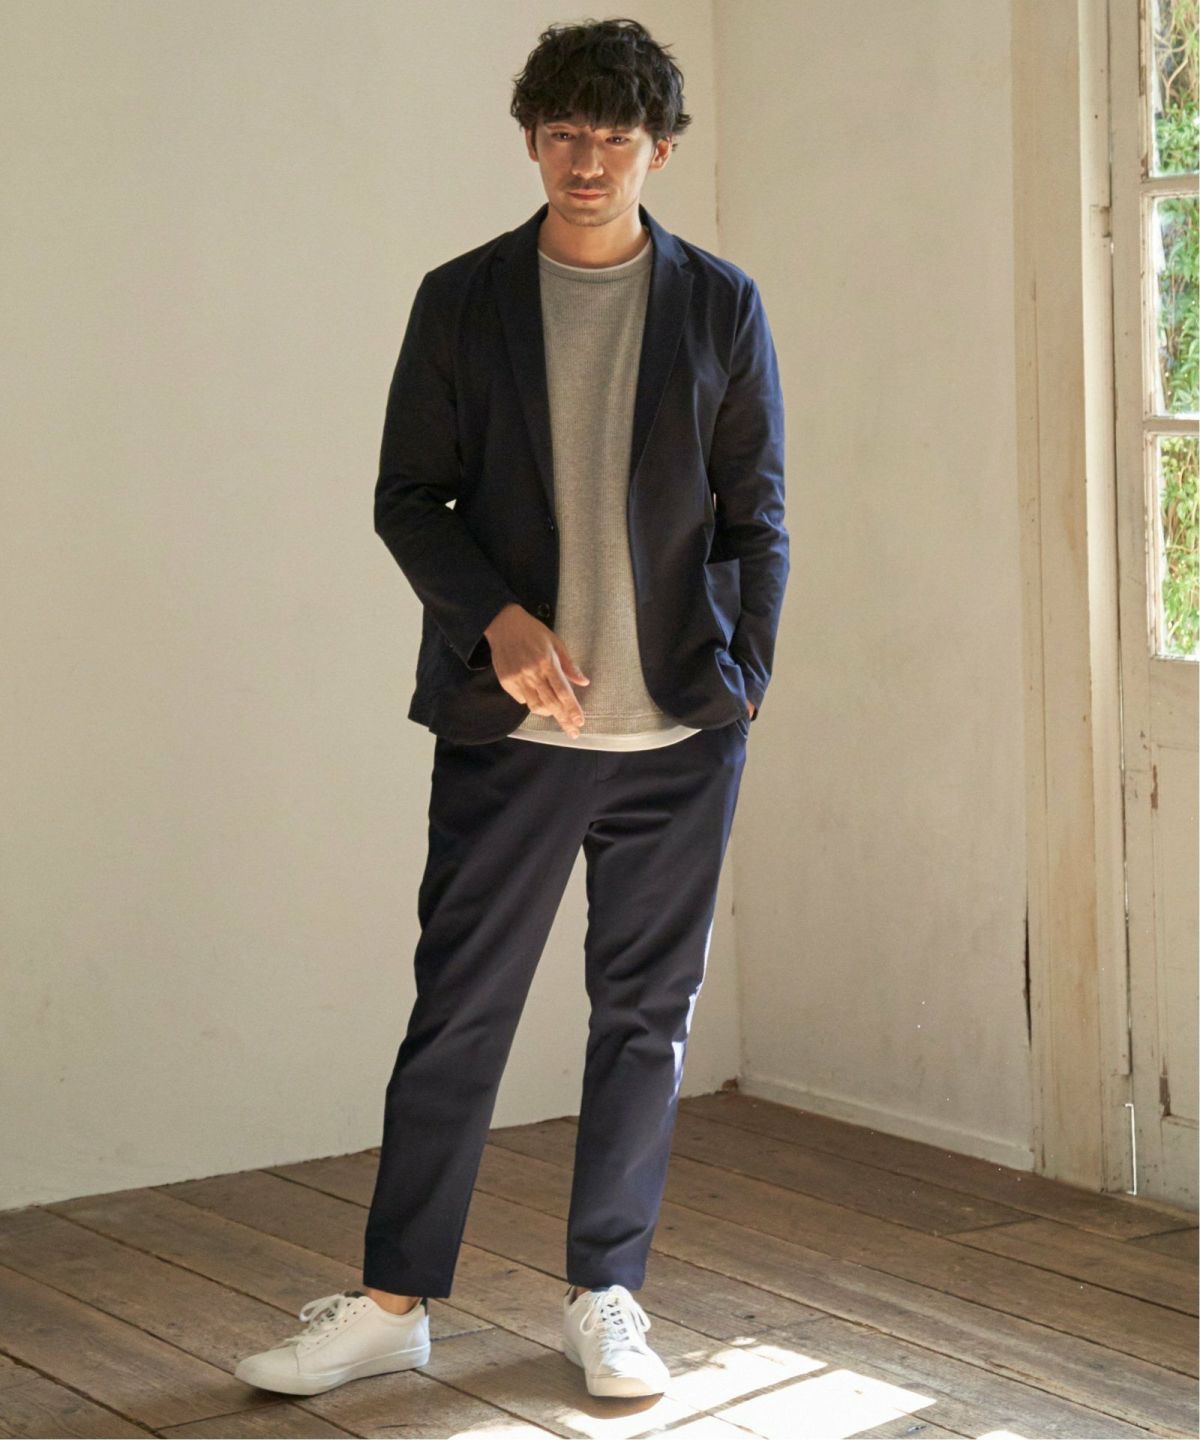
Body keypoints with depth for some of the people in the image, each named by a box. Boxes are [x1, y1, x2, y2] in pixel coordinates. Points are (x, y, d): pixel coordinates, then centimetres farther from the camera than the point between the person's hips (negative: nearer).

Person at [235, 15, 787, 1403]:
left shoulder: (720, 306, 5)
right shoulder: (462, 301, 3)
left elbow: (754, 516, 7)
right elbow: (406, 497, 3)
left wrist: (742, 680, -1)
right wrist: (499, 621, -11)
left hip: (677, 728, 1)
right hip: (507, 719, -1)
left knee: (646, 1014, 7)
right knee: (457, 1009, 2)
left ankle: (605, 1295, 20)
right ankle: (392, 1302, 13)